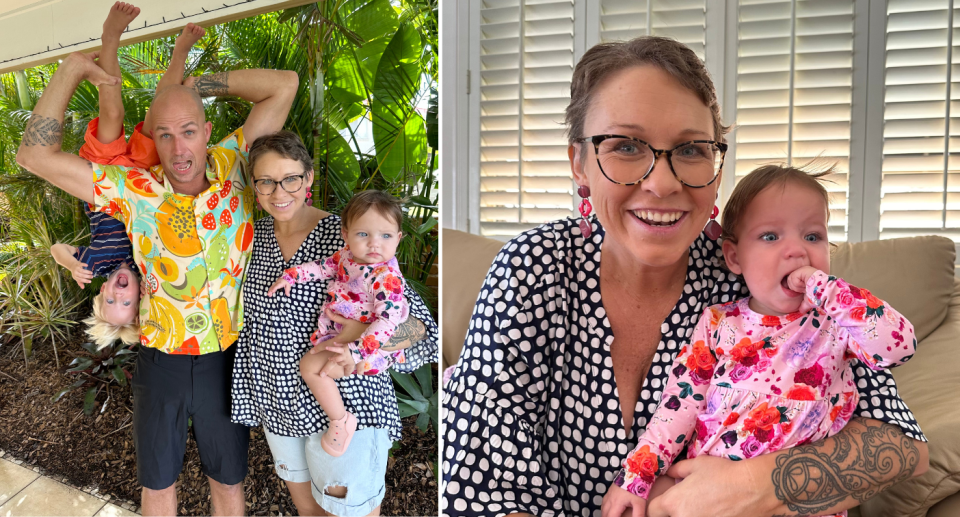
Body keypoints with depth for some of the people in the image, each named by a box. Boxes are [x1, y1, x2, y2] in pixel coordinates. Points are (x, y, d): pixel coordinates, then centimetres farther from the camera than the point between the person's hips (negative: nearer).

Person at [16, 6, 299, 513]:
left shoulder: (231, 164, -10)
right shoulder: (135, 190, -10)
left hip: (226, 358, 0)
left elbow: (284, 85, -11)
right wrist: (71, 69, -10)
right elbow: (35, 155, -11)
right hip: (159, 361, 1)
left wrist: (197, 84, -9)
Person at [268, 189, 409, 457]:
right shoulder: (348, 254, -4)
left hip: (370, 344, -10)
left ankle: (341, 420, -5)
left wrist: (355, 352, -37)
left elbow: (388, 320, -34)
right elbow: (325, 265, 16)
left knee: (310, 366, -18)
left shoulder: (387, 277, -29)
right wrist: (292, 275, 9)